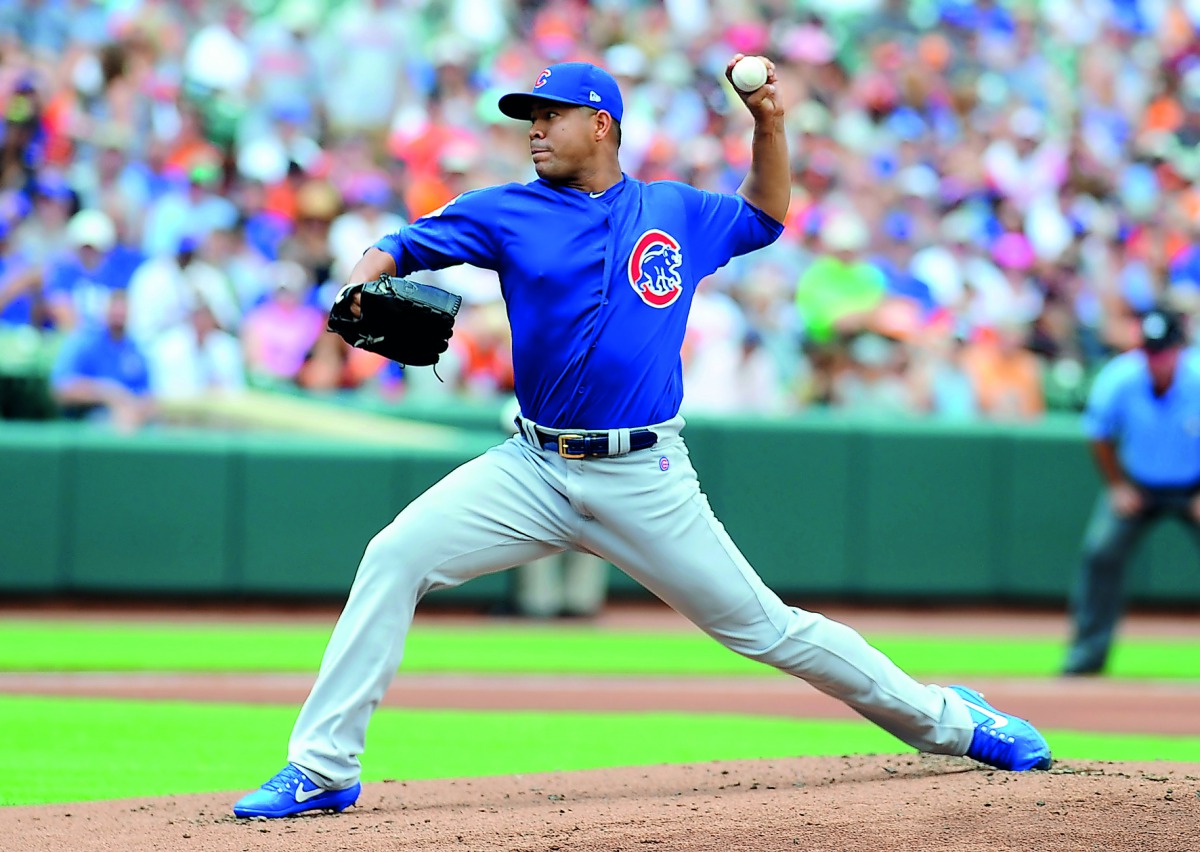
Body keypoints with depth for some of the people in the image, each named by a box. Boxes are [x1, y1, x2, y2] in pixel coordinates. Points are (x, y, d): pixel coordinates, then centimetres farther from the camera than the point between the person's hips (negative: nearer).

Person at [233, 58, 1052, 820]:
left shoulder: (676, 211, 8)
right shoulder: (508, 212, 4)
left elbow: (765, 215, 26)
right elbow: (395, 248, 0)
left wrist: (770, 122, 10)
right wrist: (360, 291, -23)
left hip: (645, 480, -1)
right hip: (534, 470, 1)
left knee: (764, 626, 1)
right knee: (394, 558, -17)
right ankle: (322, 770, -13)